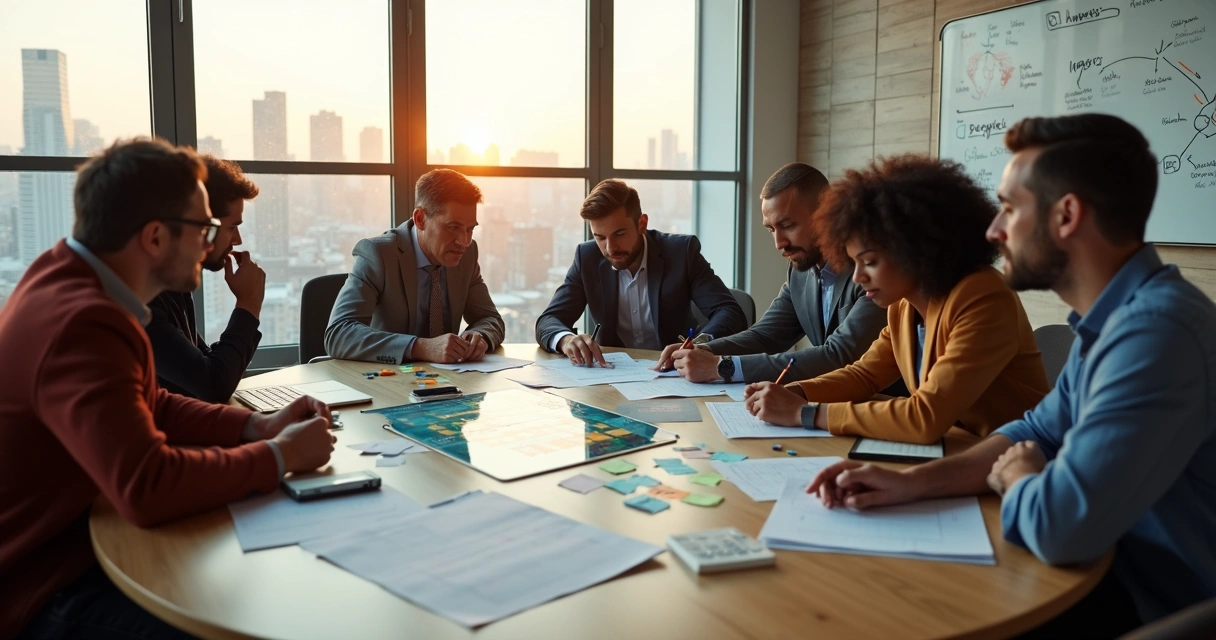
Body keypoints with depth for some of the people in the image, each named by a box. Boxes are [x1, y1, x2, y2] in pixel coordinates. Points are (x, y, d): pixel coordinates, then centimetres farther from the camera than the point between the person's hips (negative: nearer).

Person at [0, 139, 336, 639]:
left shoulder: (67, 281, 3)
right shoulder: (82, 322, -29)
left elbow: (148, 406, 12)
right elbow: (147, 488, -37)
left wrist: (257, 426, -1)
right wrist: (279, 456, -22)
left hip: (61, 539, 9)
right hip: (41, 593, -9)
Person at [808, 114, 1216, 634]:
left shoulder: (1155, 330, -30)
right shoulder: (1114, 318, 6)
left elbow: (1059, 525, -37)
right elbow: (1038, 433, 11)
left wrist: (1015, 478, -12)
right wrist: (913, 482, -5)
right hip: (1120, 581, 8)